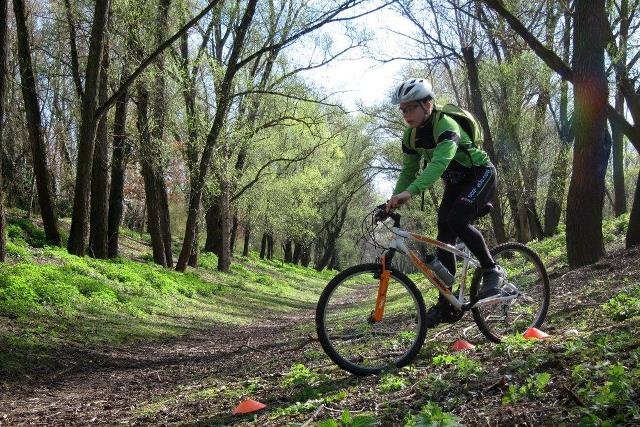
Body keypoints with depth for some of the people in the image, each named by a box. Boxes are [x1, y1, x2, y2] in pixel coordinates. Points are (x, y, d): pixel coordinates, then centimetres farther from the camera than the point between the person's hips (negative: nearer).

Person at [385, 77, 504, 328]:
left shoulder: (446, 125, -30)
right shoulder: (411, 136, -6)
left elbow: (440, 162, -47)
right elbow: (408, 171, 0)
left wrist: (410, 192, -59)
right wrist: (393, 201, -15)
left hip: (480, 174, -7)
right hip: (456, 183, 7)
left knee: (457, 220, -31)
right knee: (444, 239, -4)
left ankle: (492, 270, -10)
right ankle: (446, 305, 2)